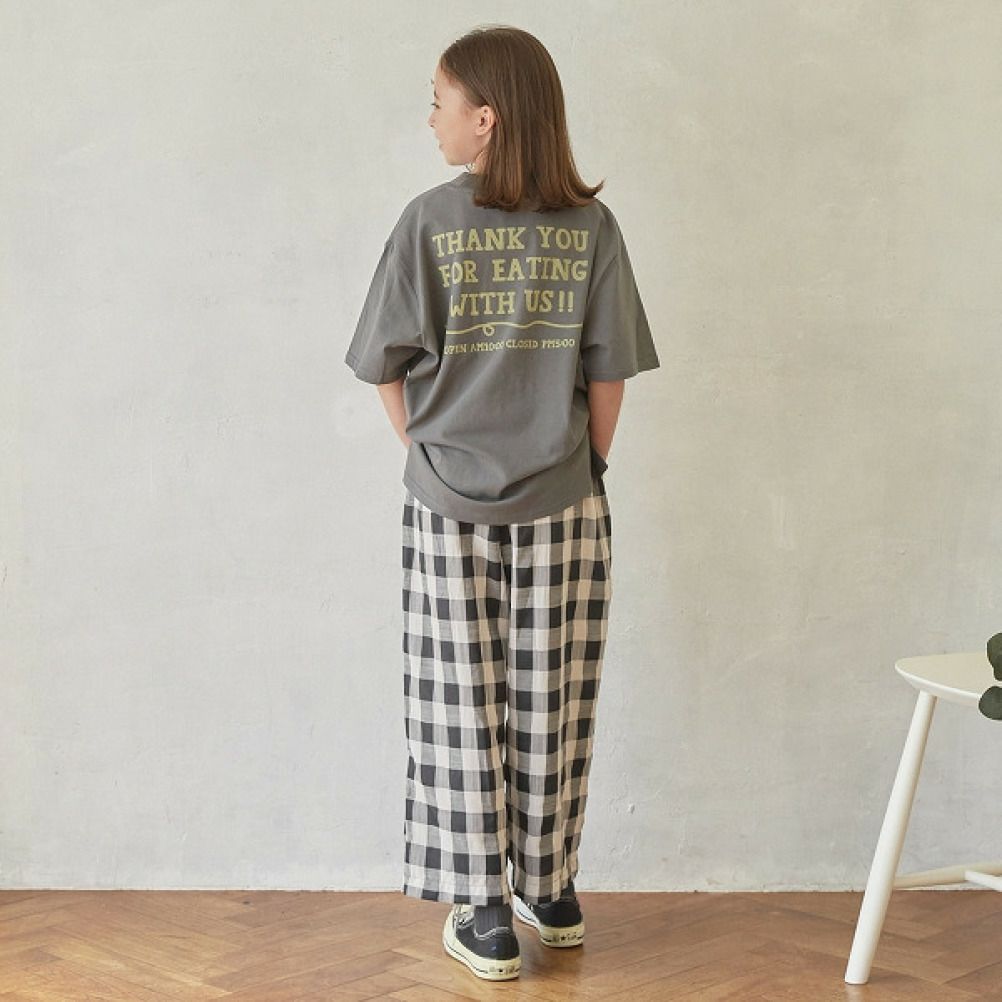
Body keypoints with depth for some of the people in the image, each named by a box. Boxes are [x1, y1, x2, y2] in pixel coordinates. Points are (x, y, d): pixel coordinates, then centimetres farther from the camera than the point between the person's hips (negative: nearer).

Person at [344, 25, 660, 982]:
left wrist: (430, 455, 9)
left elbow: (387, 366, -5)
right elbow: (609, 373, -2)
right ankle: (552, 893, 25)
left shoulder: (427, 221, -9)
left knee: (463, 708, 7)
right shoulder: (591, 226, -4)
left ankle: (486, 915, 11)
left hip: (448, 507, -1)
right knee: (551, 705, 12)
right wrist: (587, 467, 11)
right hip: (563, 507, 2)